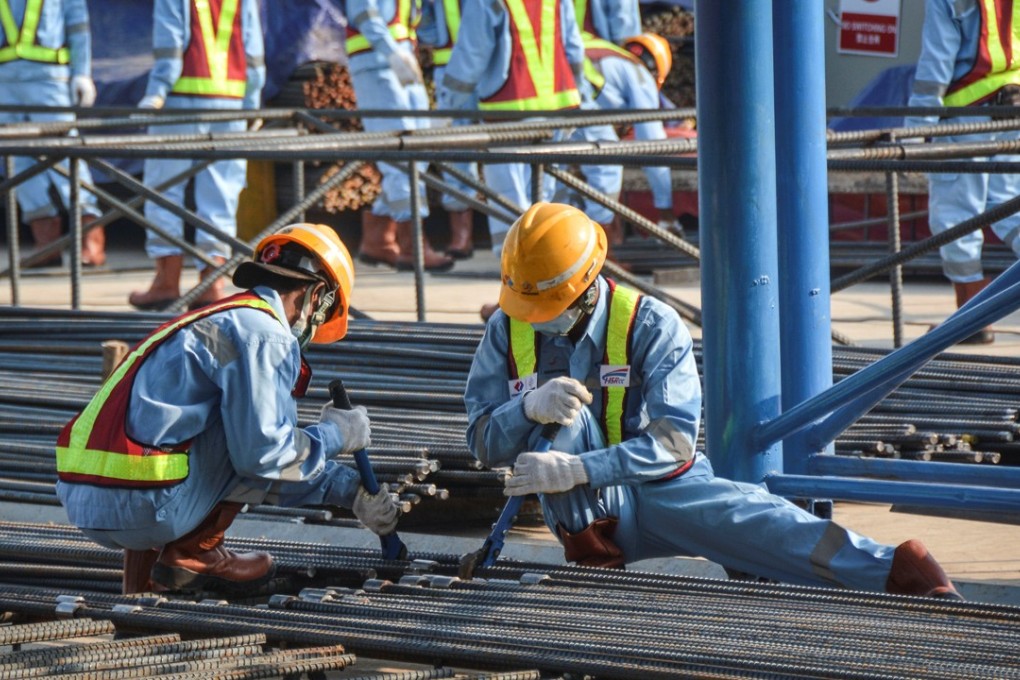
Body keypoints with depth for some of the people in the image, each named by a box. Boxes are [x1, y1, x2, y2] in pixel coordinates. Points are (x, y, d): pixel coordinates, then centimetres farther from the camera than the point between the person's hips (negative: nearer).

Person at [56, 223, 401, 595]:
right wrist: (335, 435, 7)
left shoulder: (220, 319, 26)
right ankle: (194, 552, 4)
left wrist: (352, 491, 39)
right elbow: (262, 455, -11)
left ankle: (142, 572, 18)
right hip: (145, 509, -9)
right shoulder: (264, 335, -4)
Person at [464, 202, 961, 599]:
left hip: (660, 485, -2)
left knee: (766, 525, -28)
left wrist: (576, 470, -35)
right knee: (564, 416, -28)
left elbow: (673, 443, -22)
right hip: (583, 507, 2)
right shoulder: (508, 330, -4)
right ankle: (593, 553, -28)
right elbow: (483, 442, -5)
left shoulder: (650, 325, -14)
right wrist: (529, 408, -30)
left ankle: (898, 574, -36)